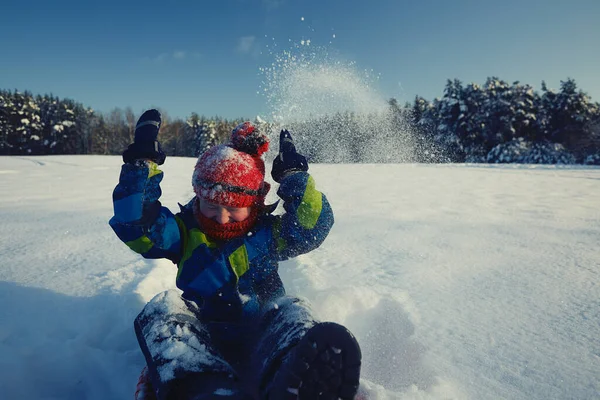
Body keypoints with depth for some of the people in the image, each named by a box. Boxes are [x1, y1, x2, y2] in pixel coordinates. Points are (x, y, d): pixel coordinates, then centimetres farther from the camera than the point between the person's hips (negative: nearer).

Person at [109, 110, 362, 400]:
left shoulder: (268, 233, 12)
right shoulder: (185, 231, 12)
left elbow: (314, 226, -3)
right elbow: (137, 226, -4)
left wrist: (294, 176, -6)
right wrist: (142, 165, -11)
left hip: (258, 336, 0)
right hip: (197, 338, 1)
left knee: (291, 311, -28)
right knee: (165, 306, -27)